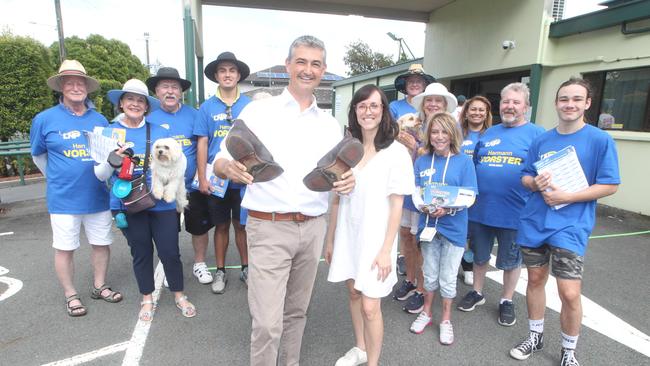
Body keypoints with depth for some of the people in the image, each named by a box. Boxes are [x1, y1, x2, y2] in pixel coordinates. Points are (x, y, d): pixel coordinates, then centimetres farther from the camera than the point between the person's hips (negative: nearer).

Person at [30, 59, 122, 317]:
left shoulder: (100, 120, 3)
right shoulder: (45, 119, -4)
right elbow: (38, 155, 9)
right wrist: (59, 180, 10)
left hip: (98, 197, 3)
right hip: (64, 200, -2)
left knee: (102, 244, 12)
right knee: (64, 248, 8)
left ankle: (99, 286, 32)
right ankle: (70, 295, 26)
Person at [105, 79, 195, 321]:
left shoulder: (160, 132, 5)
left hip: (162, 202, 0)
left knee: (170, 252, 3)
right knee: (141, 253, 13)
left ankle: (179, 296, 26)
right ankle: (147, 299, 33)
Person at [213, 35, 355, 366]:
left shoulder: (330, 125, 11)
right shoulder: (257, 111, -1)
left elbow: (337, 174, 13)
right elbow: (220, 162, -3)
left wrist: (347, 181, -11)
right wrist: (230, 168, -26)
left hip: (313, 229, 4)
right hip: (269, 229, -4)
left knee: (296, 311, 17)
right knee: (268, 322, -3)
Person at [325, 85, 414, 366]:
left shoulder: (396, 152, -11)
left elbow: (396, 206, -9)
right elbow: (336, 199, 7)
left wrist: (386, 250, -12)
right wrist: (330, 239, 9)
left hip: (374, 236, -4)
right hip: (347, 233, 5)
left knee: (370, 306, -1)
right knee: (353, 291, 18)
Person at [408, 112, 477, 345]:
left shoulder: (464, 161, -8)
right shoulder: (422, 161, 0)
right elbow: (415, 191, 0)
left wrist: (447, 209, -27)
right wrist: (423, 206, -20)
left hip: (453, 228, -2)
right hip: (428, 224, 2)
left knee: (448, 278, 10)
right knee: (430, 274, 17)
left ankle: (446, 319, 31)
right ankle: (426, 312, 38)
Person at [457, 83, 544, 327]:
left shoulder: (536, 134, -4)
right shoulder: (488, 134, 9)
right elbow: (473, 167, 14)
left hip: (514, 213, -4)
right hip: (480, 209, 4)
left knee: (511, 260, 14)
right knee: (479, 255, 19)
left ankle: (506, 300, 35)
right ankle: (477, 292, 39)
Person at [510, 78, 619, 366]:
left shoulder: (601, 140, -5)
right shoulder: (541, 140, 7)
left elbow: (609, 186, -7)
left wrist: (566, 196, -17)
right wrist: (535, 183, -12)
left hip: (571, 226, -4)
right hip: (534, 222, 4)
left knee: (569, 294, -6)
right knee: (535, 280, 14)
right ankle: (535, 337, 34)